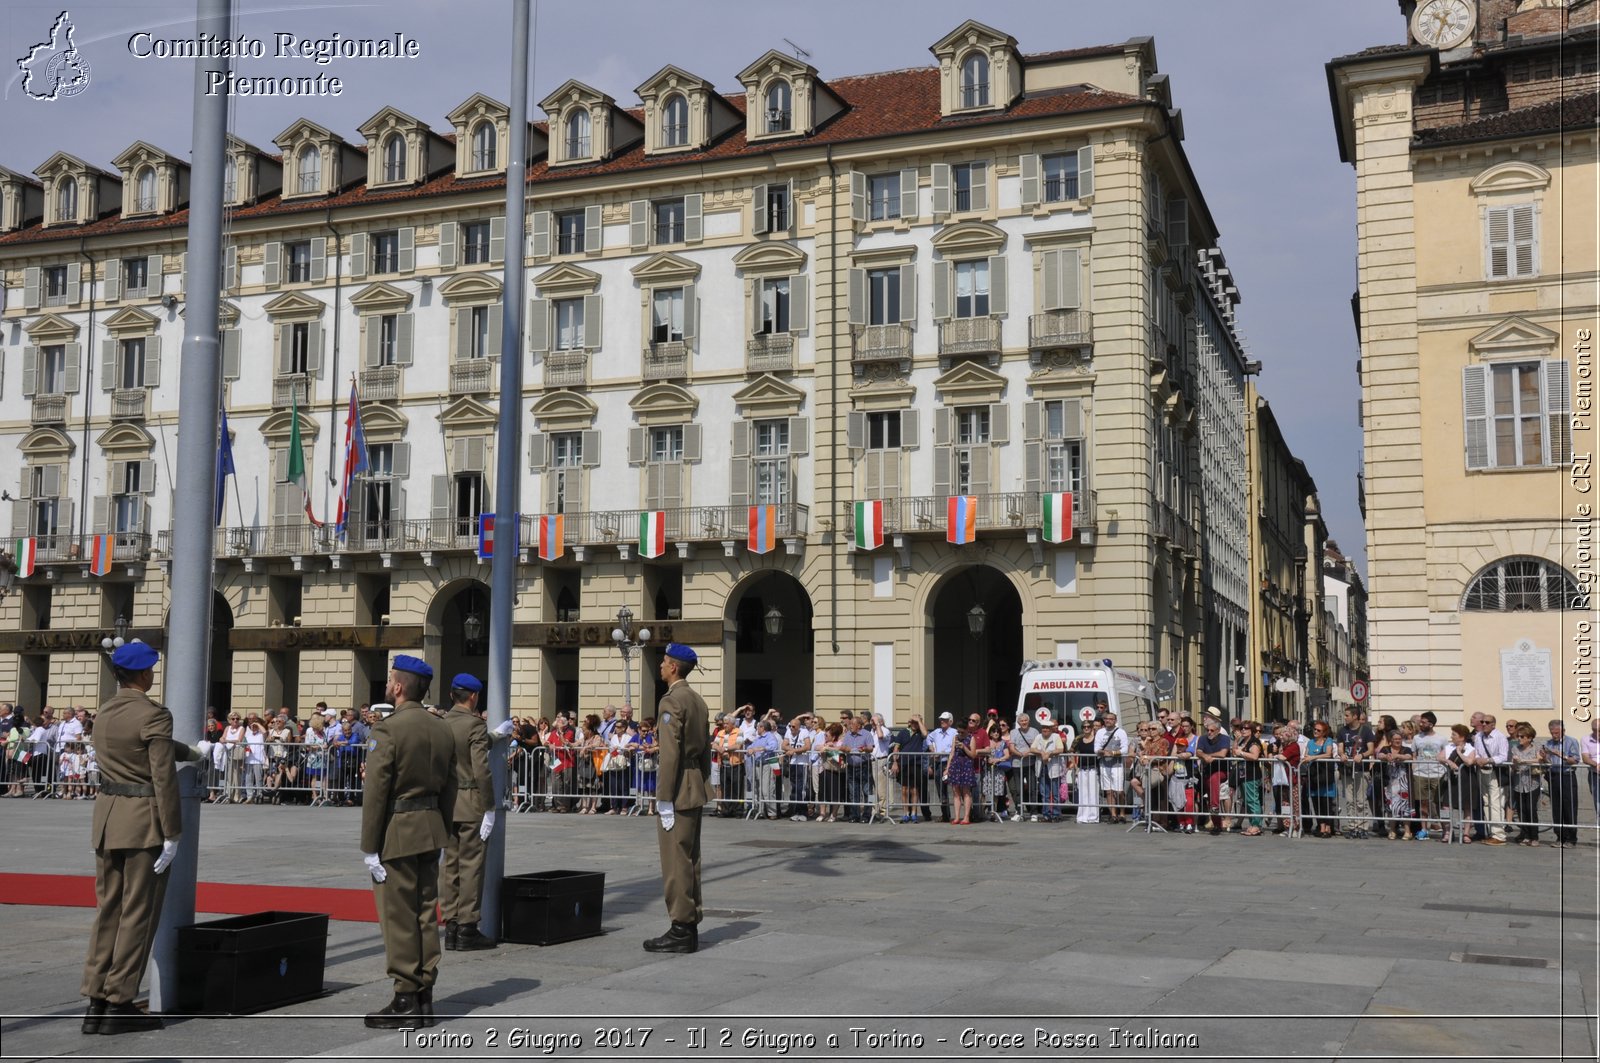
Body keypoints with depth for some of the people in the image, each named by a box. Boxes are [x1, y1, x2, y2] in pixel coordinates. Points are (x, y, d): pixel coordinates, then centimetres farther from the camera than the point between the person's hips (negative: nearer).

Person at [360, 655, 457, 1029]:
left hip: (396, 834, -7)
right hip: (431, 831, 7)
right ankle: (424, 999, 16)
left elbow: (375, 792, -15)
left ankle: (405, 1001, 3)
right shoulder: (443, 730, 9)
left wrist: (369, 847, -11)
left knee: (399, 917, -1)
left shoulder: (387, 731, -14)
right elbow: (449, 788, 12)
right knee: (426, 914, 10)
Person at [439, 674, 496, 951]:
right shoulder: (476, 725, -13)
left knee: (450, 865, 10)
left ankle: (451, 927, 15)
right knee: (471, 866, -1)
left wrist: (495, 735, 22)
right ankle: (467, 930, 2)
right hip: (471, 804, -7)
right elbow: (481, 770, -17)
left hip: (446, 803, 7)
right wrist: (489, 808, -12)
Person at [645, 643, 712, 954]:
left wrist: (665, 800, -19)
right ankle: (690, 928, 18)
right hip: (696, 790, 10)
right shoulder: (698, 701, 14)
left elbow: (670, 753, -20)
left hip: (678, 792, -10)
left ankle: (681, 931, -3)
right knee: (690, 860, 13)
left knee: (676, 861, -5)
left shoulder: (671, 701, -14)